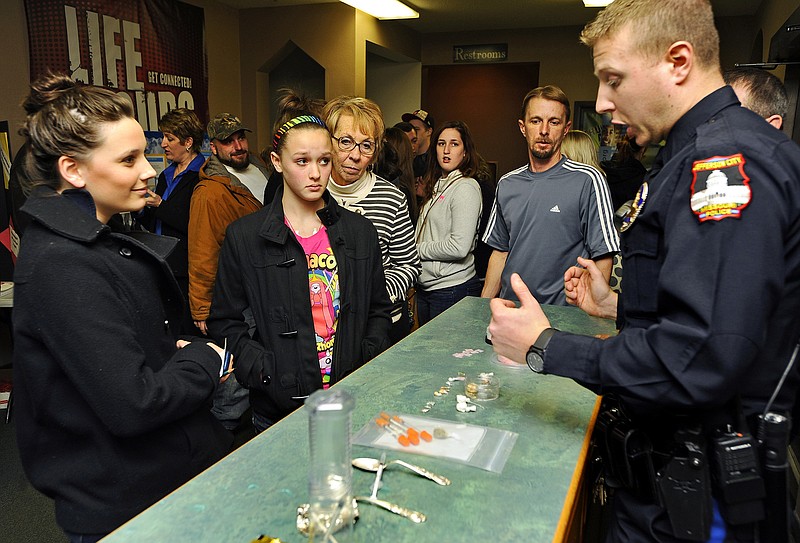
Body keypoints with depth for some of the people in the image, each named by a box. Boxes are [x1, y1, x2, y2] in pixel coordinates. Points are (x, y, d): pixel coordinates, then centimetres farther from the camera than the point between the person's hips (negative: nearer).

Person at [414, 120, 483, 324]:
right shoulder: (437, 185, 12)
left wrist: (418, 249, -11)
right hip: (425, 286, 8)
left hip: (453, 289, -8)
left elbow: (459, 247, -22)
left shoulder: (466, 187, -14)